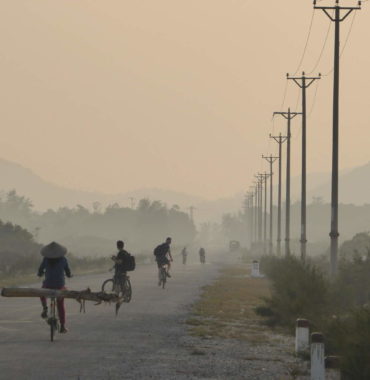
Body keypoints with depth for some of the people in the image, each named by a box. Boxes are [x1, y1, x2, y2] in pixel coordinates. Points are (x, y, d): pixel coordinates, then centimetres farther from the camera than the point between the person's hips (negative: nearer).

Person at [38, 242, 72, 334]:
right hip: (60, 285, 1)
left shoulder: (46, 259, -7)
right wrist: (69, 275, 29)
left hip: (48, 284, -1)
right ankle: (62, 326, 20)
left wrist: (40, 274, 27)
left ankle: (44, 307, 8)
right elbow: (68, 273, 5)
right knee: (60, 305, 19)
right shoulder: (63, 260, -5)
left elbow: (40, 272, 3)